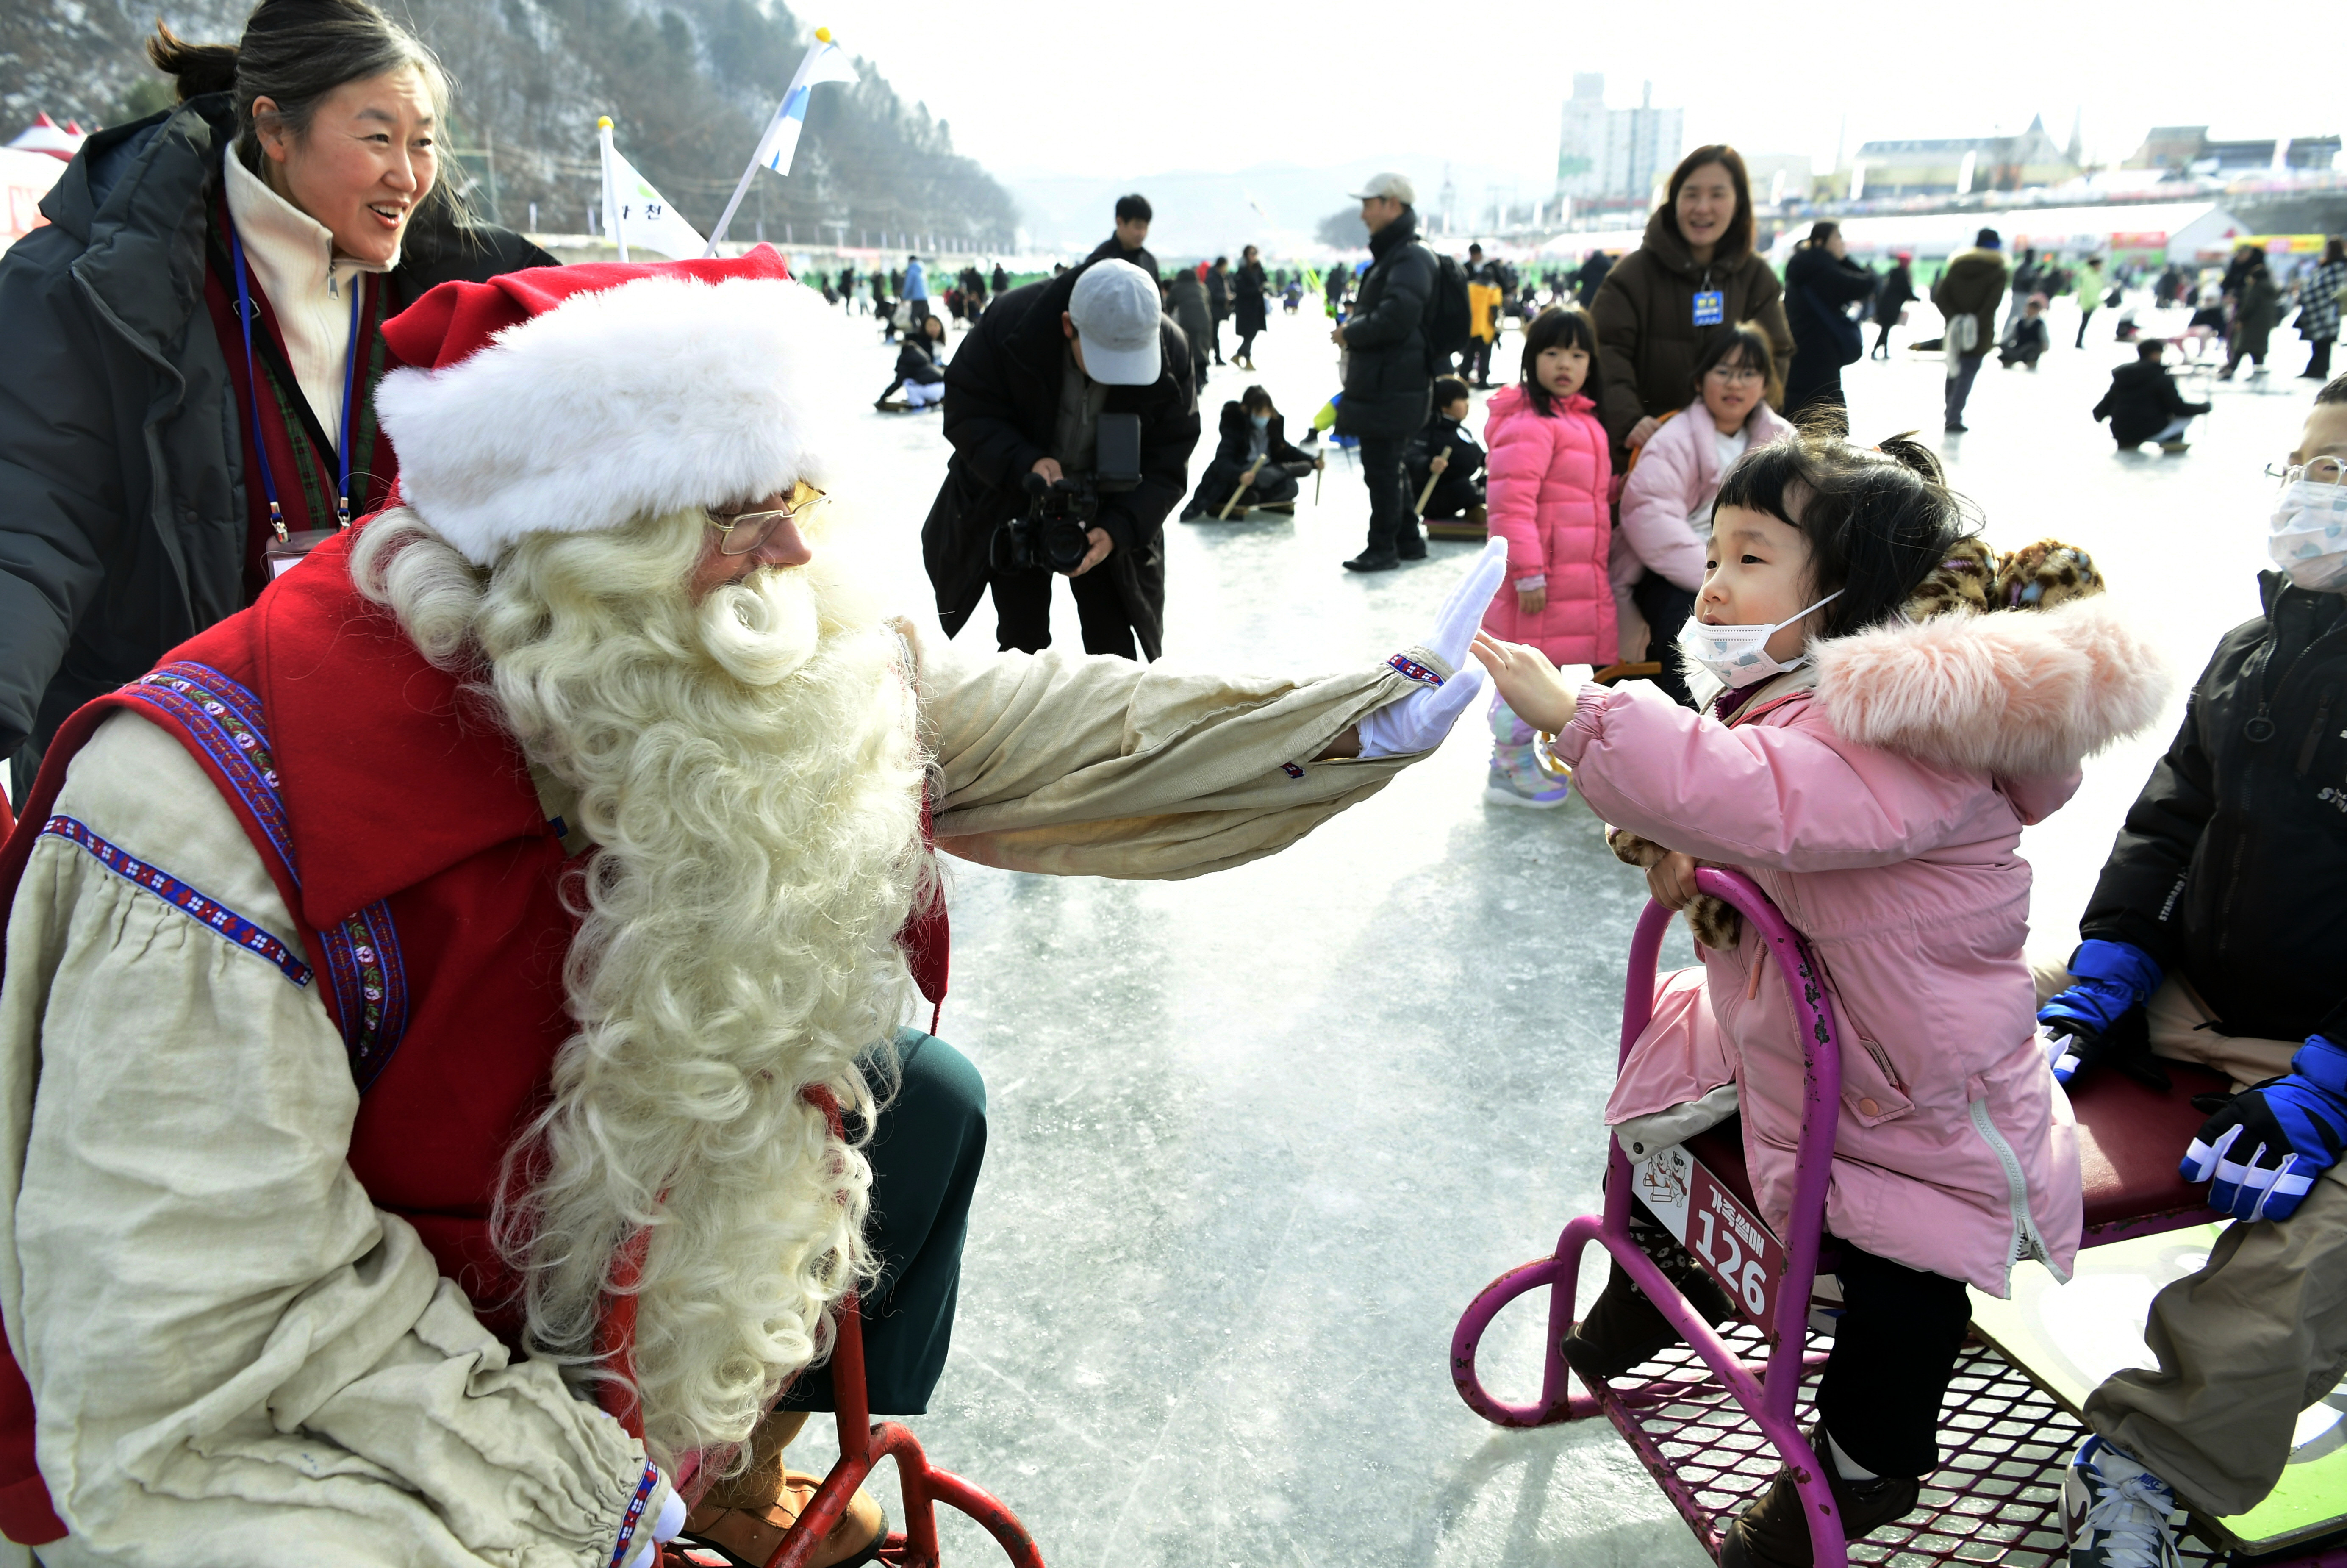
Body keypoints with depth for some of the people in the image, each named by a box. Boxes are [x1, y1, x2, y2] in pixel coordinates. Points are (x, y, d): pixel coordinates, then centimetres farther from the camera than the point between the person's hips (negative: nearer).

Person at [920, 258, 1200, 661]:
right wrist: (1024, 464, -38)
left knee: (1111, 643, 2)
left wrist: (1118, 529, -33)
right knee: (1022, 641, 3)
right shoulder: (1011, 324, -27)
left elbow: (1166, 464, -17)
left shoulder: (1170, 353, -22)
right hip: (1013, 505, -1)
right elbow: (966, 412, -19)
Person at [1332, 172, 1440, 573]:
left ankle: (1383, 547, 5)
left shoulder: (1411, 258, -14)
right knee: (1384, 466, 16)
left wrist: (1350, 334, -13)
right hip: (1378, 382, 11)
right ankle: (1408, 540, 25)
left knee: (1380, 467, -4)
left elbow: (1396, 318, -26)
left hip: (1393, 385, -11)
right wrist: (1354, 326, 10)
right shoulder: (1391, 255, 19)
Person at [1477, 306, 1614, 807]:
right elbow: (1512, 503, -23)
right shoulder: (1529, 422, -17)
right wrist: (1528, 573, -25)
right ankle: (1510, 771, 10)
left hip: (1577, 577, 10)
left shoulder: (1580, 419, 16)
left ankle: (1520, 758, 30)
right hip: (1542, 578, -10)